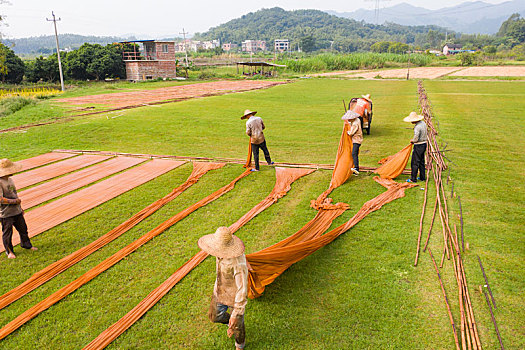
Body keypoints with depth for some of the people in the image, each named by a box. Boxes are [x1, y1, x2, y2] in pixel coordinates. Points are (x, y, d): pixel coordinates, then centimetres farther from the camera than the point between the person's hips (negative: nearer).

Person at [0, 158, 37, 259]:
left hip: (17, 211, 8)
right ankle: (9, 251, 23)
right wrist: (15, 201, -18)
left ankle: (26, 244, 39)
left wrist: (20, 207, 22)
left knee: (23, 228, 19)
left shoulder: (10, 180, 8)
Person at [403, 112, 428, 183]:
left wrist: (412, 140, -2)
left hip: (418, 146, -9)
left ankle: (413, 179, 5)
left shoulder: (417, 127, -24)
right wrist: (414, 140, 10)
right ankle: (422, 177, 25)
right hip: (424, 144, 9)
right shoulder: (423, 123, 6)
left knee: (415, 162, -1)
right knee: (421, 162, 18)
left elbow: (416, 139, -23)